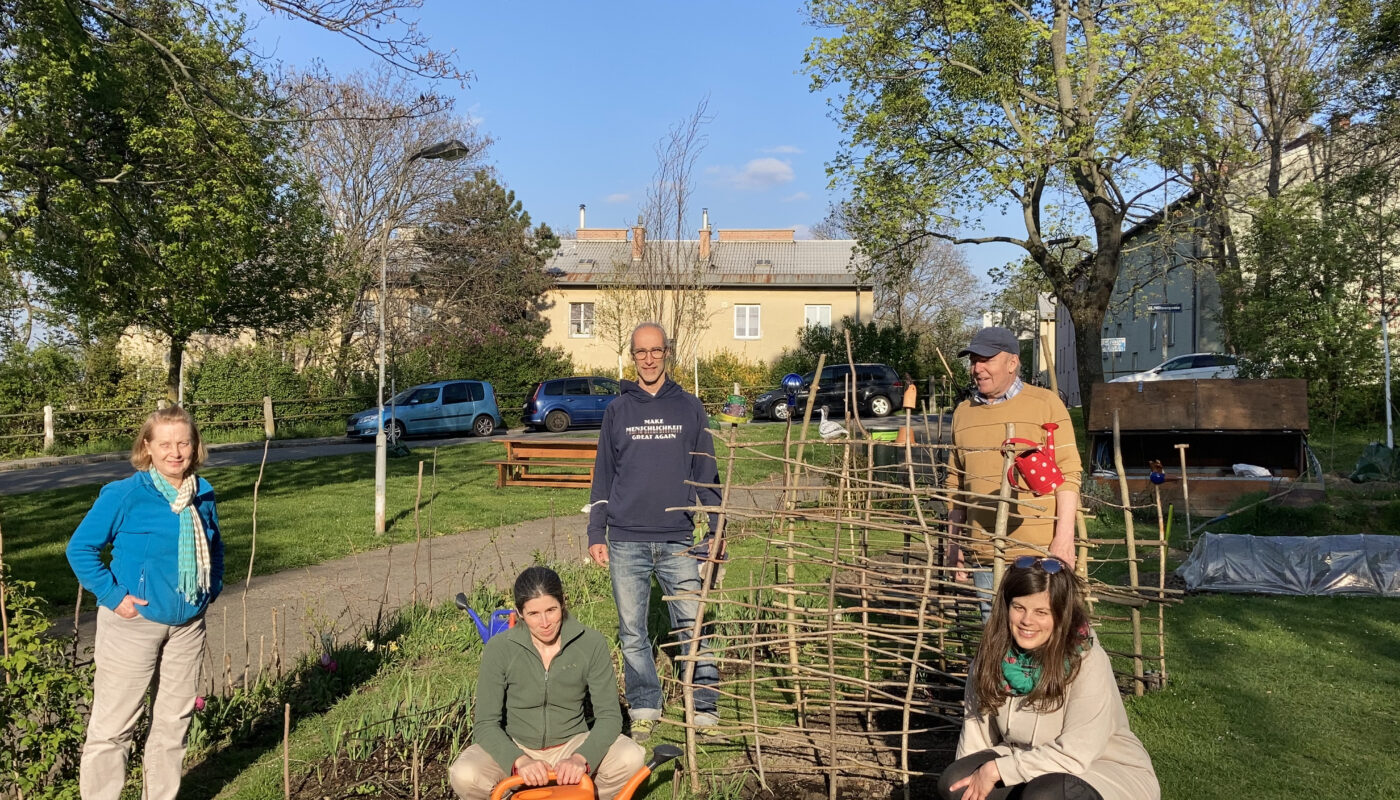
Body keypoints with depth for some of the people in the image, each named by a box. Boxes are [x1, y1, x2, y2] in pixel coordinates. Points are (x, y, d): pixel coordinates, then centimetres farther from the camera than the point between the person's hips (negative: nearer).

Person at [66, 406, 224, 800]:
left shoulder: (203, 495, 2)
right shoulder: (124, 495, -14)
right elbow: (80, 548, -9)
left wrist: (212, 588, 7)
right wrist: (112, 595, -14)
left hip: (188, 626, 5)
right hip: (133, 625, -5)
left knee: (175, 719, 15)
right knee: (113, 724, 1)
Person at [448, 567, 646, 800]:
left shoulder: (591, 643, -14)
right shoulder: (500, 648, -16)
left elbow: (609, 715, -13)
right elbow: (486, 724, -15)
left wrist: (580, 758, -31)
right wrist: (520, 761, -33)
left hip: (572, 744, 1)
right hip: (515, 747, 0)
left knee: (632, 758, -27)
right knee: (464, 776, -30)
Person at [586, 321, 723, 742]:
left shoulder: (689, 408, 7)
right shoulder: (617, 410, 9)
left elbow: (707, 474, 9)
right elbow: (603, 475, 11)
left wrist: (713, 531, 2)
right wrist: (596, 533, 6)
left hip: (679, 540, -1)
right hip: (626, 541, 1)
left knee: (692, 626, -1)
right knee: (632, 631, 7)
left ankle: (705, 708, 10)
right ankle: (644, 710, 20)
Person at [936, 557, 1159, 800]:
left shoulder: (1088, 661, -23)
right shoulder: (992, 657, -8)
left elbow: (1075, 755, -27)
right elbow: (976, 734, -3)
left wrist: (997, 769, -25)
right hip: (1030, 767, 5)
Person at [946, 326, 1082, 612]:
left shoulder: (1045, 403, -1)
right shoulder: (962, 412, 12)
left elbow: (1068, 473, -5)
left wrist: (1064, 537, -12)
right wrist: (954, 540, 13)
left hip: (1038, 552, -4)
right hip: (983, 553, 4)